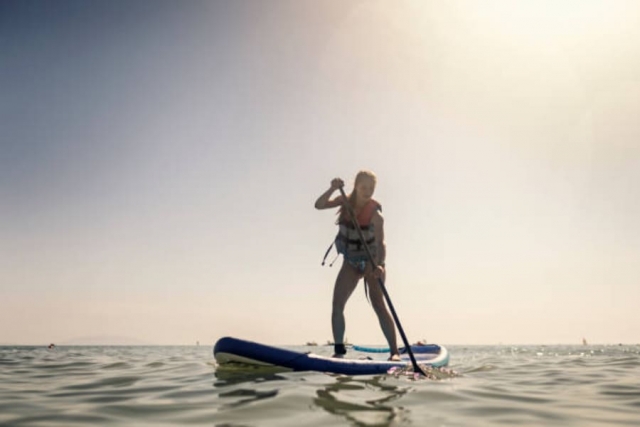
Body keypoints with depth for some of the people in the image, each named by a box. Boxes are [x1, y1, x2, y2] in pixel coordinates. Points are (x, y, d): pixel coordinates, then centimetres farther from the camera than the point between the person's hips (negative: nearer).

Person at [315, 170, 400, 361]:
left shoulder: (375, 212, -20)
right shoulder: (345, 201, -5)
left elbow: (380, 242, -29)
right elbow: (319, 205, -13)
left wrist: (379, 265, -45)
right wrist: (333, 188, -28)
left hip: (371, 261, -5)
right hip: (351, 262, 5)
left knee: (378, 305, -14)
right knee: (337, 304, -3)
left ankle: (395, 351, -11)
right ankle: (339, 350, 3)